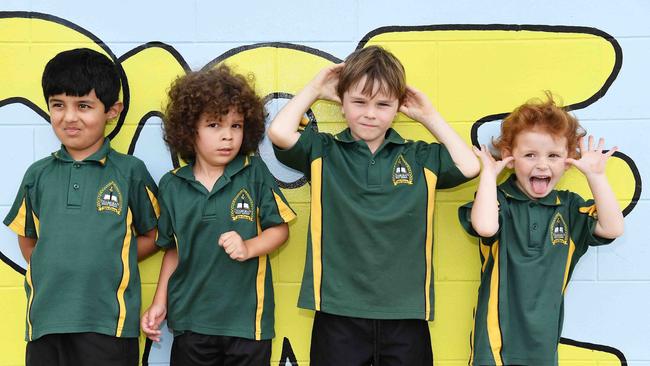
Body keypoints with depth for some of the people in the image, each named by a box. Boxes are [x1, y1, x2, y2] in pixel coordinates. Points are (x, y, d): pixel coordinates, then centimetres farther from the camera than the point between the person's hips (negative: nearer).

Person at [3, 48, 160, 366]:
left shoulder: (130, 172, 0)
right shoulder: (38, 175, 8)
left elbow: (151, 236, 7)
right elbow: (27, 240, 18)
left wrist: (109, 264, -3)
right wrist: (56, 271, 6)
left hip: (108, 322, -3)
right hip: (45, 320, 3)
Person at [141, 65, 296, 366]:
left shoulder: (255, 174, -5)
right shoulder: (172, 185, 1)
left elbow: (280, 228, -1)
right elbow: (173, 249, 11)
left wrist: (247, 247, -19)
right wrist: (160, 302, 7)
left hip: (247, 318, -2)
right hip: (190, 320, 2)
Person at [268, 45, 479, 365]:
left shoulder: (421, 158, 9)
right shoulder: (322, 153, 3)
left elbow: (470, 166, -3)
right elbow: (280, 133, -13)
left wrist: (429, 116, 6)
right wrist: (315, 89, 3)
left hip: (405, 312, 2)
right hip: (338, 311, -1)